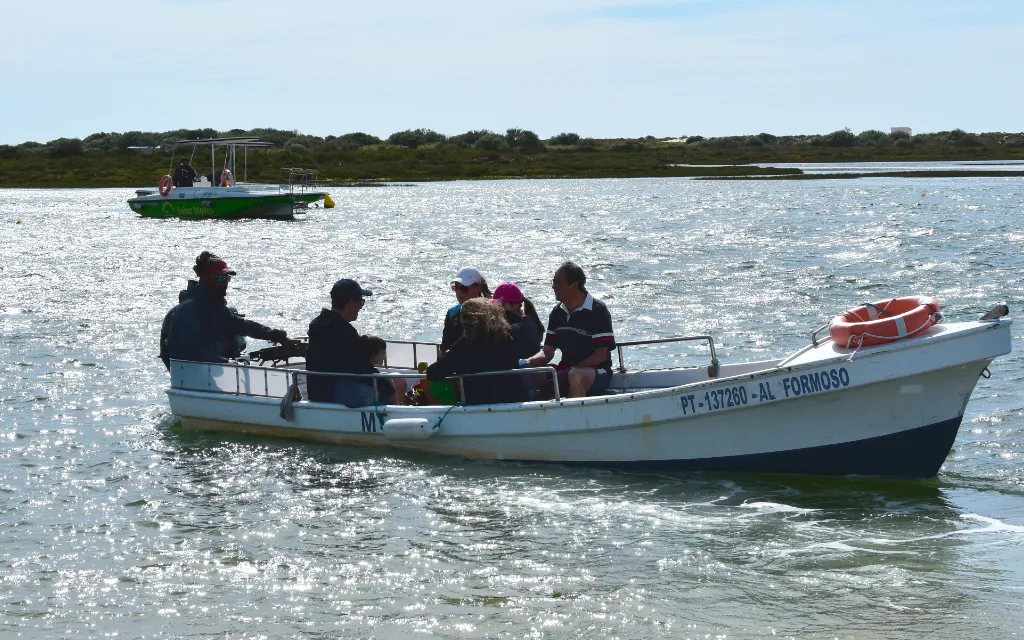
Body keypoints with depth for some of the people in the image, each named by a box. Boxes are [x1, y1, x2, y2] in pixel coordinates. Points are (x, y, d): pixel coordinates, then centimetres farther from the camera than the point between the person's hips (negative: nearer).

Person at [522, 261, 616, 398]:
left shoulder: (597, 310, -9)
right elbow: (547, 352, 9)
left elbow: (601, 355, -13)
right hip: (566, 370, 6)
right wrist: (528, 362, -13)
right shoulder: (557, 312, 10)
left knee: (576, 376, -40)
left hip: (597, 372, -6)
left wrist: (567, 372, -19)